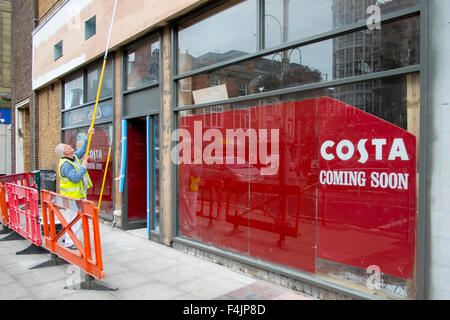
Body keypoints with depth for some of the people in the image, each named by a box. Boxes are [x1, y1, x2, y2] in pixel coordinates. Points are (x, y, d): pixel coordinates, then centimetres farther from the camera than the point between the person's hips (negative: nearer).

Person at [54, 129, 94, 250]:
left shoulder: (74, 157, 8)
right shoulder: (66, 165, -20)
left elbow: (82, 150, 25)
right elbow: (75, 178, -30)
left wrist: (87, 137, 21)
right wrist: (84, 166, -20)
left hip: (80, 194, 10)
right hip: (73, 196, -10)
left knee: (74, 218, 18)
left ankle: (68, 238, 30)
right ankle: (70, 243, -1)